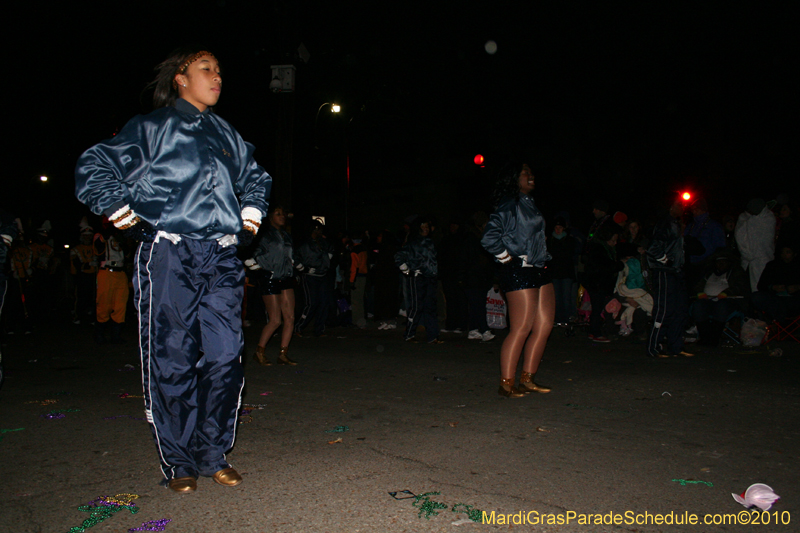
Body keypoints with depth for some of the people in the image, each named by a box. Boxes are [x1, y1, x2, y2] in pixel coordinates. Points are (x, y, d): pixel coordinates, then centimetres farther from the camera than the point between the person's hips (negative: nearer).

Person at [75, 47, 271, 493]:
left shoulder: (227, 135, 21)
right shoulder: (153, 127, 8)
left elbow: (256, 177, 37)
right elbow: (94, 168, 7)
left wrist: (251, 211, 22)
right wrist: (121, 212, -2)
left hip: (223, 259, 4)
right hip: (169, 256, -4)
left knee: (225, 357, 0)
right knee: (172, 362, 0)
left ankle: (214, 455, 16)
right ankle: (179, 463, 15)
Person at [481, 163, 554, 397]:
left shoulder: (530, 204, 20)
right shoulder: (509, 205, -9)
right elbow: (489, 238, -19)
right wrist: (508, 258, -10)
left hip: (538, 271, 9)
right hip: (518, 272, -9)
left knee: (545, 324, 8)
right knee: (521, 328, -8)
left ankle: (527, 379, 16)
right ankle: (506, 384, 1)